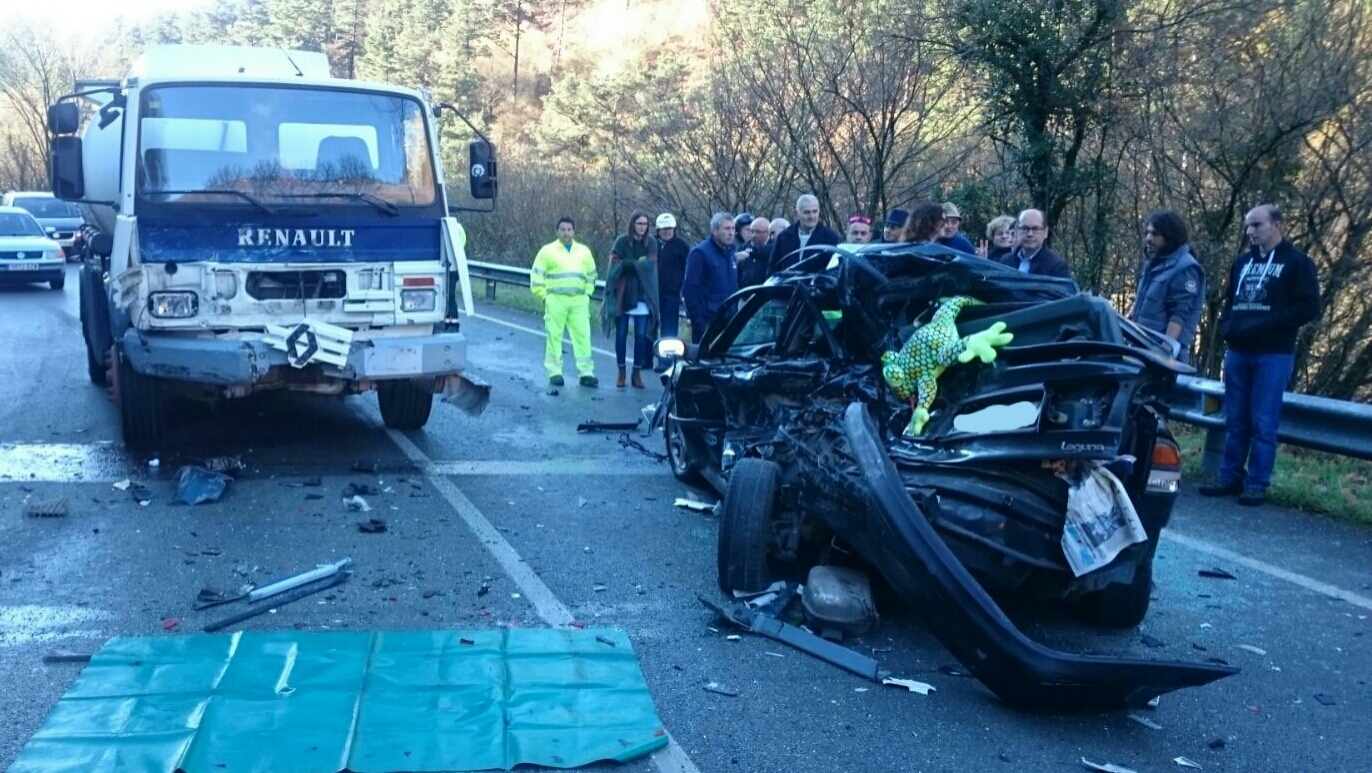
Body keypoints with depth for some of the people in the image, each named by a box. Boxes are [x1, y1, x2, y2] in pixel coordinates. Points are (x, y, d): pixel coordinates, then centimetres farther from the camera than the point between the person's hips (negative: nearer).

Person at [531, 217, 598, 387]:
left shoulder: (584, 251, 13)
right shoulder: (548, 251, 2)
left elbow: (591, 275, 21)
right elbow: (537, 276, 2)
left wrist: (587, 293, 11)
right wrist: (545, 296, -3)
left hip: (579, 301, 2)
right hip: (556, 300, -2)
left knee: (583, 335, -2)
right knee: (554, 336, 0)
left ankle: (586, 372, 0)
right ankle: (554, 372, 6)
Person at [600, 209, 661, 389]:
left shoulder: (651, 243, 3)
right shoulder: (621, 241, -1)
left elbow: (649, 266, -9)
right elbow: (616, 266, -10)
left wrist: (628, 263, -11)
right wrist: (639, 263, -12)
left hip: (642, 295, 1)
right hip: (623, 295, -1)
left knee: (641, 335, 0)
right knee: (621, 335, 5)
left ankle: (637, 372, 9)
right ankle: (621, 371, 15)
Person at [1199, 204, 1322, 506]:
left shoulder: (1297, 262, 0)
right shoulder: (1242, 262, 17)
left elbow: (1309, 308, -8)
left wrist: (1267, 324, -17)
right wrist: (1227, 327, 5)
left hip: (1274, 356, -5)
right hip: (1237, 352, 6)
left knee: (1263, 423, -5)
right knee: (1235, 421, 8)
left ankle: (1257, 484, 1)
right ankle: (1230, 477, 15)